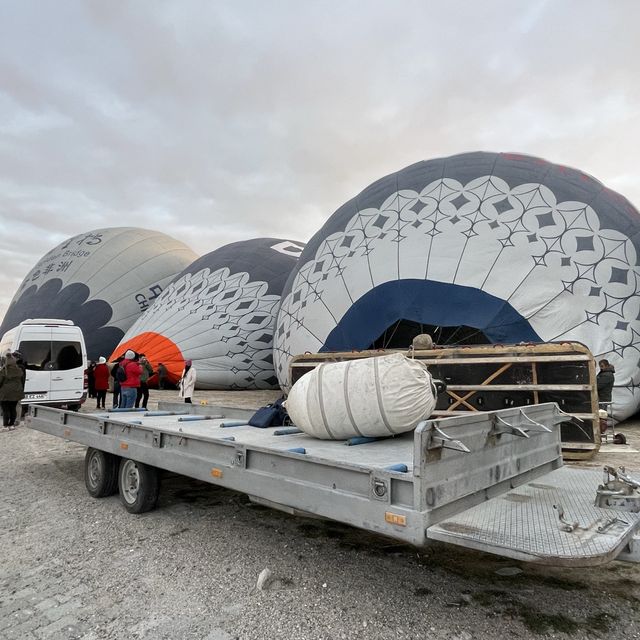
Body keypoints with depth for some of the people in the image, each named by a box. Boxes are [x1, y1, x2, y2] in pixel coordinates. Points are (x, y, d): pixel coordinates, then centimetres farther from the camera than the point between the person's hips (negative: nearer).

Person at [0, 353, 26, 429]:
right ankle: (12, 424, 20)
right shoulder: (19, 370, 3)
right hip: (16, 393, 5)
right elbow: (22, 382, 12)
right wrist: (21, 391, 22)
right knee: (13, 409, 15)